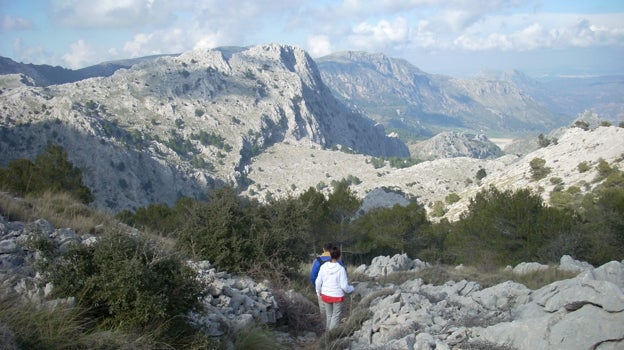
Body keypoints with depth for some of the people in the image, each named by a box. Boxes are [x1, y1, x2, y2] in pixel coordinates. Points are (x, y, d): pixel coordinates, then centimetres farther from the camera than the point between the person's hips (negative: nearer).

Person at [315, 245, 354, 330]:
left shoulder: (323, 267, -9)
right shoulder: (341, 269, -19)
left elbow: (318, 281, 0)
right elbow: (344, 286, -14)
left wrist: (318, 291, 19)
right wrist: (351, 288, 7)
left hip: (326, 295, 4)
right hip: (337, 296, -4)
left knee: (328, 315, 20)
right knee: (335, 316, 10)